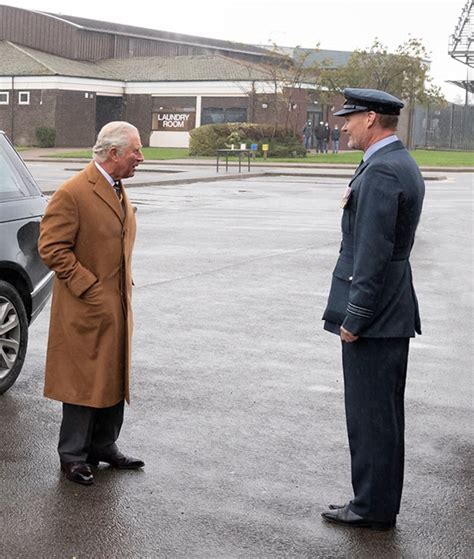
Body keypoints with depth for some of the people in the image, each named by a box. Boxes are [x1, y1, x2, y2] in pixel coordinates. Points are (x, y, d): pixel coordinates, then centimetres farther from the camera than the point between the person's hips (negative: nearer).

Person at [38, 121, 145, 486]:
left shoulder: (119, 191, 12)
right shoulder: (72, 194, -16)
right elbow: (51, 247, -17)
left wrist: (125, 287, 14)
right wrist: (89, 287, -18)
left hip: (117, 307, 8)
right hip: (86, 309, -8)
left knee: (114, 379, 15)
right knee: (83, 383, 0)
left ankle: (104, 447, 28)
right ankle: (73, 456, 13)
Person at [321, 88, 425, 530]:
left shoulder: (381, 172, -18)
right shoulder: (402, 164, 14)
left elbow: (373, 252, -23)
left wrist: (354, 317, -19)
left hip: (374, 316, -10)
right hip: (392, 312, 10)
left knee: (370, 415, 0)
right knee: (383, 413, 16)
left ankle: (372, 507, 11)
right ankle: (377, 503, 27)